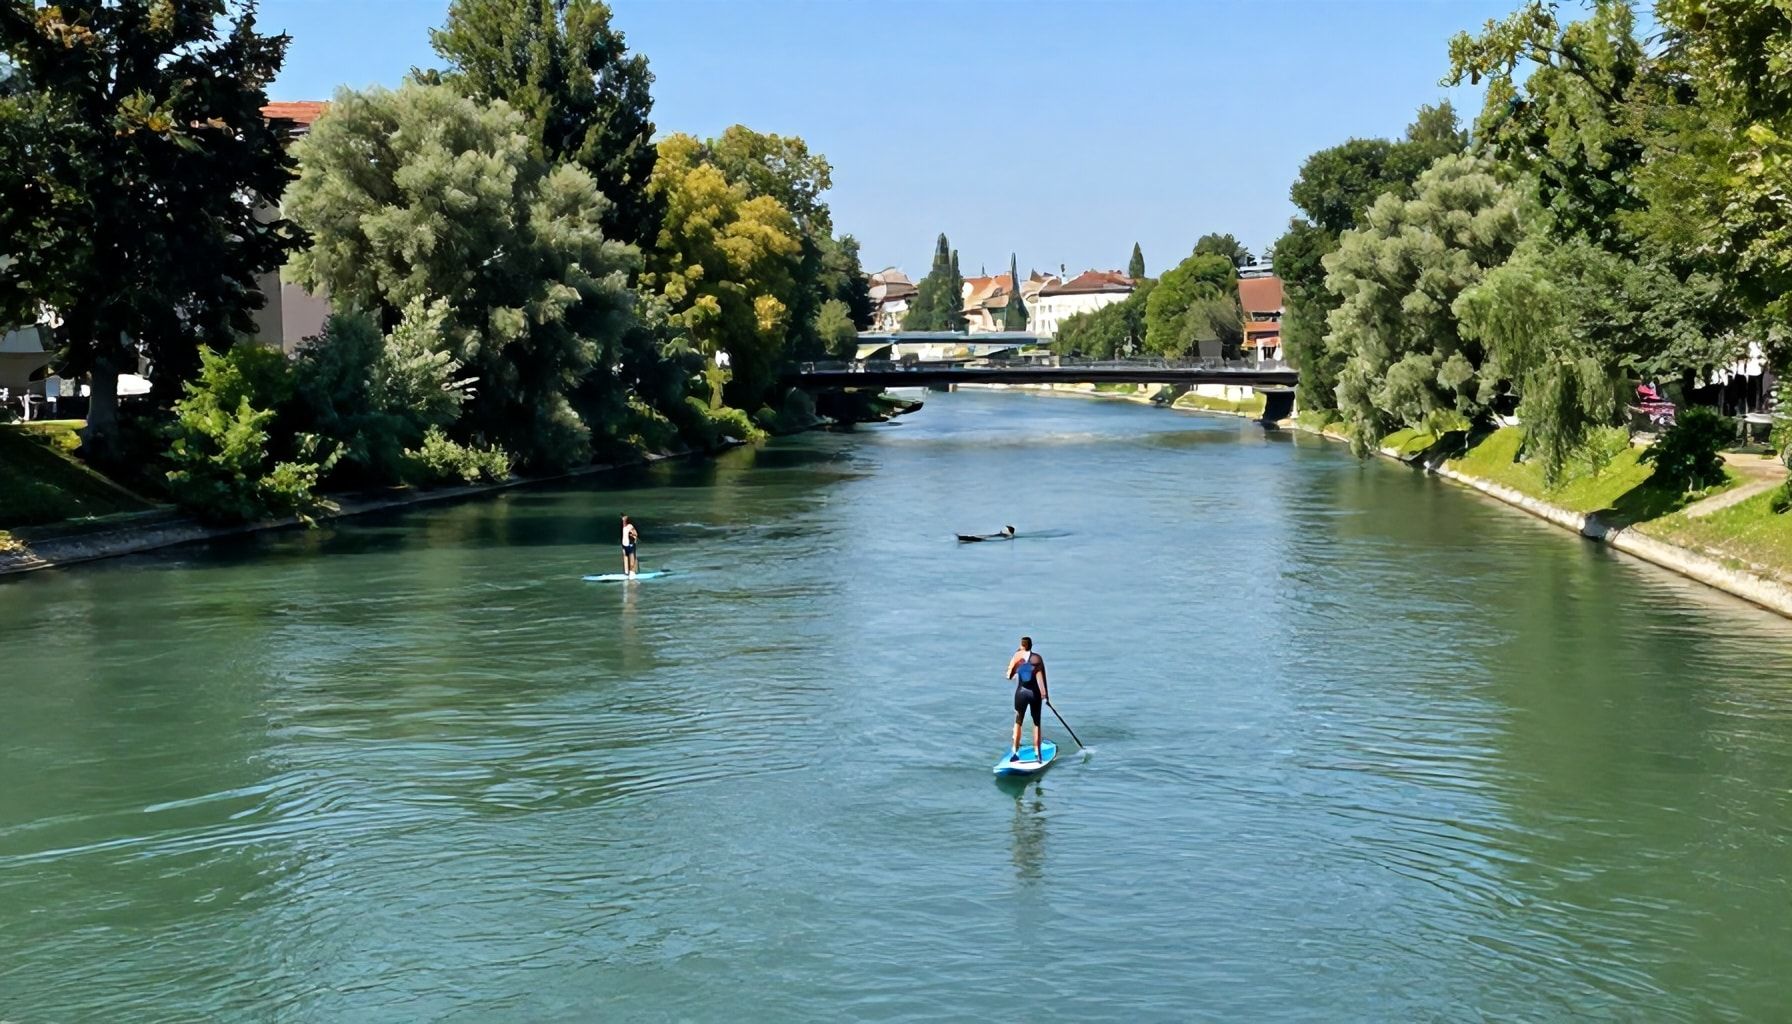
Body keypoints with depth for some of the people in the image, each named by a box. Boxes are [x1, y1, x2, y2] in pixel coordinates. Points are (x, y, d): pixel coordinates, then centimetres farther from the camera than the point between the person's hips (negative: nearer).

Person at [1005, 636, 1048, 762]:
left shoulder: (1017, 656, -3)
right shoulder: (1037, 658, -5)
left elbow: (1009, 675, 3)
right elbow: (1041, 676, -13)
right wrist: (1045, 694, -11)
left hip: (1021, 693, 0)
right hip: (1035, 693, 0)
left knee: (1018, 722, 11)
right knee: (1036, 723, 9)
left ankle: (1014, 752, 8)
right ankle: (1037, 753, 7)